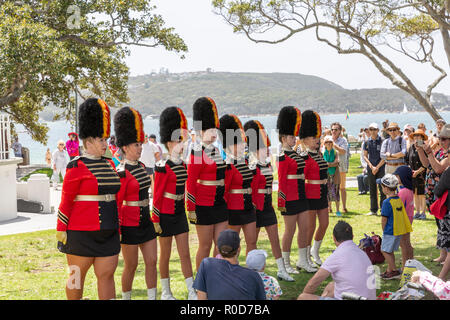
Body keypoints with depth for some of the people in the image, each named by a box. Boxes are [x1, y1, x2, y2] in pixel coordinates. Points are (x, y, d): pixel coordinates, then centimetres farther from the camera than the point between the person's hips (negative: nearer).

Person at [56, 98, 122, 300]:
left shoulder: (109, 165, 11)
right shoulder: (76, 167, -9)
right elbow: (66, 201, -8)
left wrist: (117, 229, 18)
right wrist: (61, 233, -10)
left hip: (108, 235, 6)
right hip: (82, 235, -6)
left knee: (107, 275, 6)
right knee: (77, 276, 7)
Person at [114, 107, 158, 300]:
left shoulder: (141, 167, 8)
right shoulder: (122, 173, -16)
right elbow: (116, 203, -14)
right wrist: (117, 230, -12)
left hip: (145, 222, 8)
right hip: (130, 226, -7)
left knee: (152, 262, 7)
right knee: (131, 266, 4)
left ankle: (152, 298, 15)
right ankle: (126, 297, 21)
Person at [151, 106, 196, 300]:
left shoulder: (183, 165, 8)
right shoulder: (163, 167, -14)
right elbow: (157, 195, -13)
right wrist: (155, 220, -13)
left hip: (180, 213, 7)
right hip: (166, 215, -7)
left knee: (185, 254, 6)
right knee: (165, 255, 6)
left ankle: (192, 293, 9)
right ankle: (166, 292, 18)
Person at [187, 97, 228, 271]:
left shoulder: (216, 151, 11)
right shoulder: (198, 152, -13)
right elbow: (190, 182, -15)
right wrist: (191, 209, -16)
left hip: (220, 204, 8)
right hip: (204, 207, -7)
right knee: (205, 246, 2)